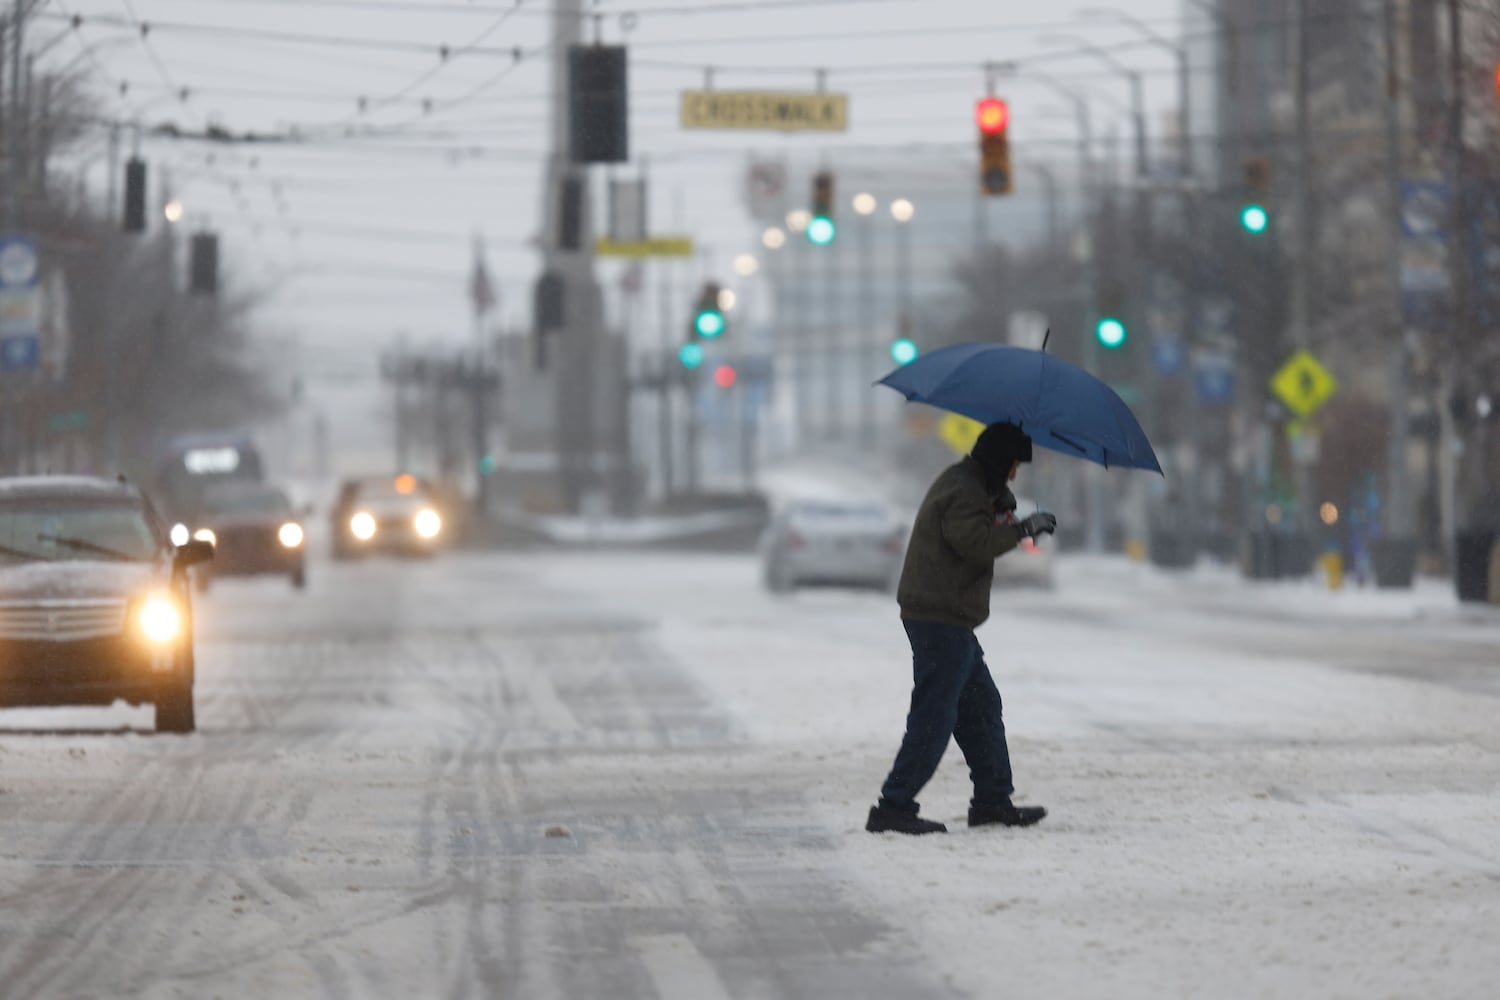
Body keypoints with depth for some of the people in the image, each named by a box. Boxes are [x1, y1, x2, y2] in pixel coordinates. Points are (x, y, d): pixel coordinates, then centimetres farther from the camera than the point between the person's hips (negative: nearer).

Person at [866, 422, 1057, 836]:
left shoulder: (963, 482, 18)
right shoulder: (963, 492, -16)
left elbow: (975, 530, 20)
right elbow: (977, 543, -24)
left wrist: (999, 506, 3)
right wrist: (1023, 527, -16)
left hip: (947, 619, 11)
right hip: (941, 619, -11)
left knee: (982, 705, 17)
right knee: (935, 716, -10)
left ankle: (993, 800, 23)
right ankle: (893, 808, -11)